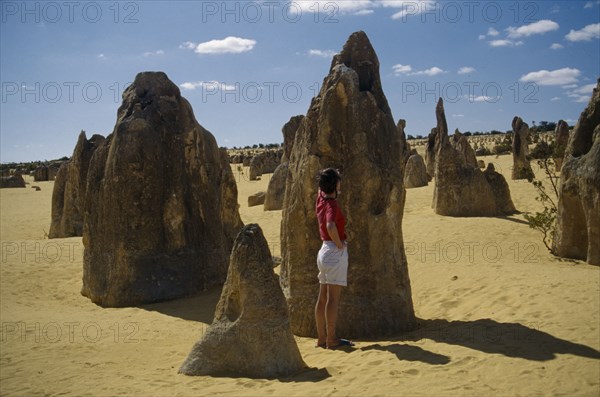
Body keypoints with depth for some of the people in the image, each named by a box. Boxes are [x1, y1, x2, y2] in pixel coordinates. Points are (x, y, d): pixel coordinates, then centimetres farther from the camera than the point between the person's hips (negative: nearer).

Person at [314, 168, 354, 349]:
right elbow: (331, 226, -36)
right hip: (336, 252, -9)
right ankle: (332, 339, 2)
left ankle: (322, 338, 17)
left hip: (324, 251, 9)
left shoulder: (321, 198, 6)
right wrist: (339, 243, -22)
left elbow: (321, 186, 30)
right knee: (333, 298, -3)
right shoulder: (332, 204, -18)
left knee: (323, 297, 11)